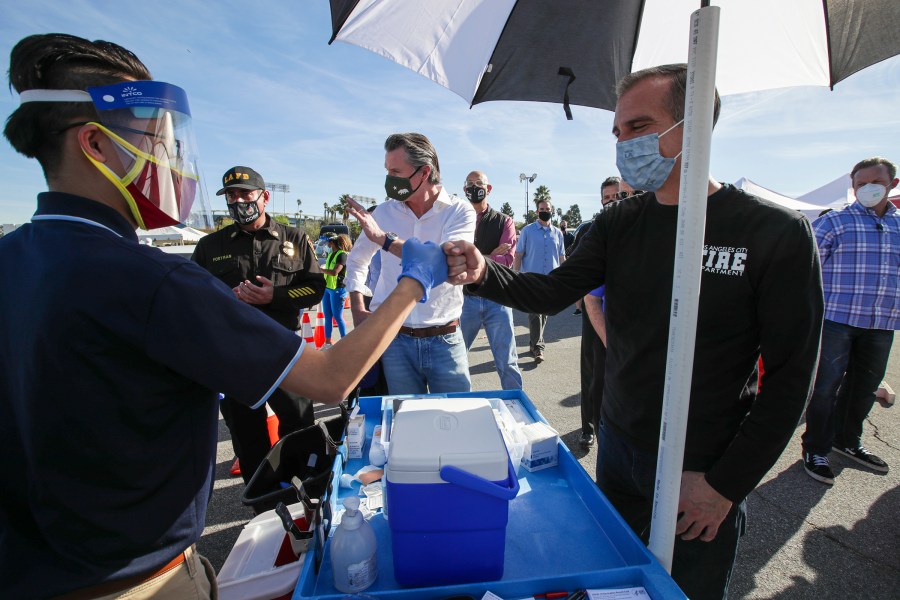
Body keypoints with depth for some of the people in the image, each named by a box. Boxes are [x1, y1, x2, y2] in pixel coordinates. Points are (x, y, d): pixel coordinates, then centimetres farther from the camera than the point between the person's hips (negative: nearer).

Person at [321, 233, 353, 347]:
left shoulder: (342, 255, -12)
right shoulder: (331, 254, 16)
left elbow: (334, 272, -22)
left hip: (338, 289, -8)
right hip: (327, 288, 9)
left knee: (337, 317, -4)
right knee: (327, 316, 11)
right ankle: (328, 342, 20)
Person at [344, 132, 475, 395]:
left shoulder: (460, 211, -7)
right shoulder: (385, 211, 2)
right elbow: (356, 260, 17)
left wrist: (385, 238, -23)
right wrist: (357, 310, 6)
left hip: (445, 341, -2)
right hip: (395, 340, 3)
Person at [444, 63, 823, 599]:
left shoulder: (777, 233, -14)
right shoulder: (617, 224, -1)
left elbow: (790, 375, -12)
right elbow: (553, 293, -7)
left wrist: (726, 484, -11)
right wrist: (483, 273, -26)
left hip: (706, 473, -3)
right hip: (618, 445, 4)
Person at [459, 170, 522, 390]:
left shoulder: (504, 221, 7)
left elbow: (507, 259, -8)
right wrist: (490, 256, -11)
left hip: (497, 299, 0)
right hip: (465, 298, 1)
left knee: (507, 363, 6)